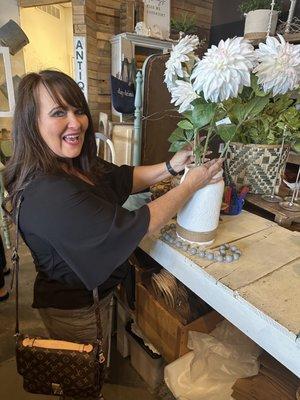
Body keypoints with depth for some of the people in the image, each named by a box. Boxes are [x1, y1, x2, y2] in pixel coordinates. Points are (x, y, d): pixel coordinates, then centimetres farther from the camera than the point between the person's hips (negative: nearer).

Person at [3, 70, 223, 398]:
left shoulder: (76, 165, -9)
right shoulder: (50, 195, -36)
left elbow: (124, 179, 4)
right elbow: (138, 224, -33)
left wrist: (171, 167, -9)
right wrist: (192, 183, -21)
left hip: (95, 290, 8)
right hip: (75, 309, -7)